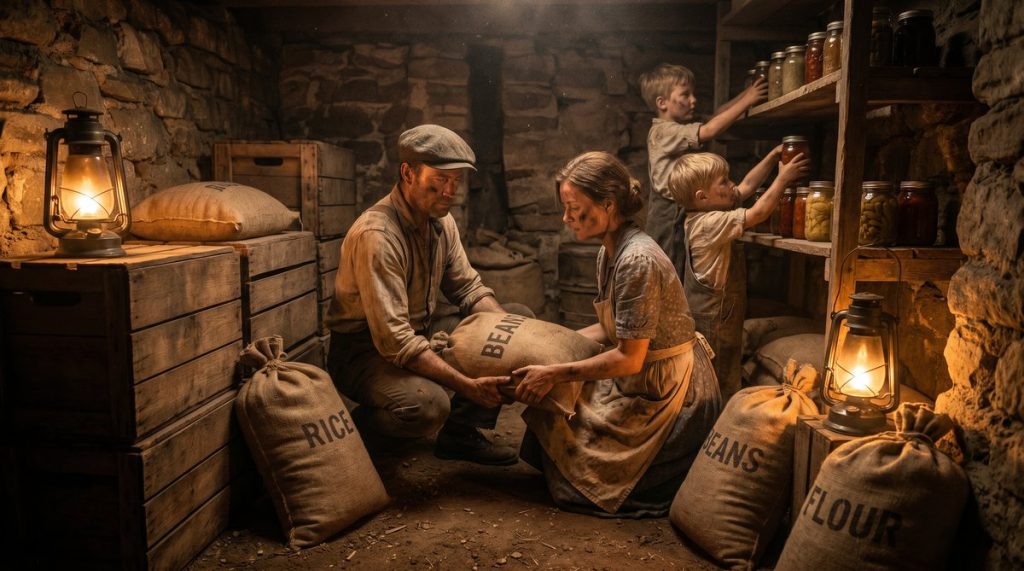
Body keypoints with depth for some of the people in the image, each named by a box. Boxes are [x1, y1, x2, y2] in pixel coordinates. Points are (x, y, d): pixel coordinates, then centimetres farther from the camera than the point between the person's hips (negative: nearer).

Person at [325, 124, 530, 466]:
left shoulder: (441, 221, 1)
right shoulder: (376, 235, -27)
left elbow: (468, 288, 7)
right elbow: (395, 340, -31)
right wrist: (468, 386, -32)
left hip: (423, 338, 9)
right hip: (366, 350, -8)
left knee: (522, 318, 2)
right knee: (427, 404, -39)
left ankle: (461, 431, 4)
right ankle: (352, 431, -4)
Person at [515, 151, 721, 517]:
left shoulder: (638, 260, -26)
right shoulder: (609, 253, 3)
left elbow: (629, 358, -24)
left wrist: (555, 374, -22)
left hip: (670, 395, -9)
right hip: (641, 383, 9)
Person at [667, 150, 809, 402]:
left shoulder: (708, 212, 5)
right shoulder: (711, 223, -24)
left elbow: (748, 185, 14)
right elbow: (758, 213, -23)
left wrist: (773, 156, 11)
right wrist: (783, 178, -13)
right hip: (714, 318, -10)